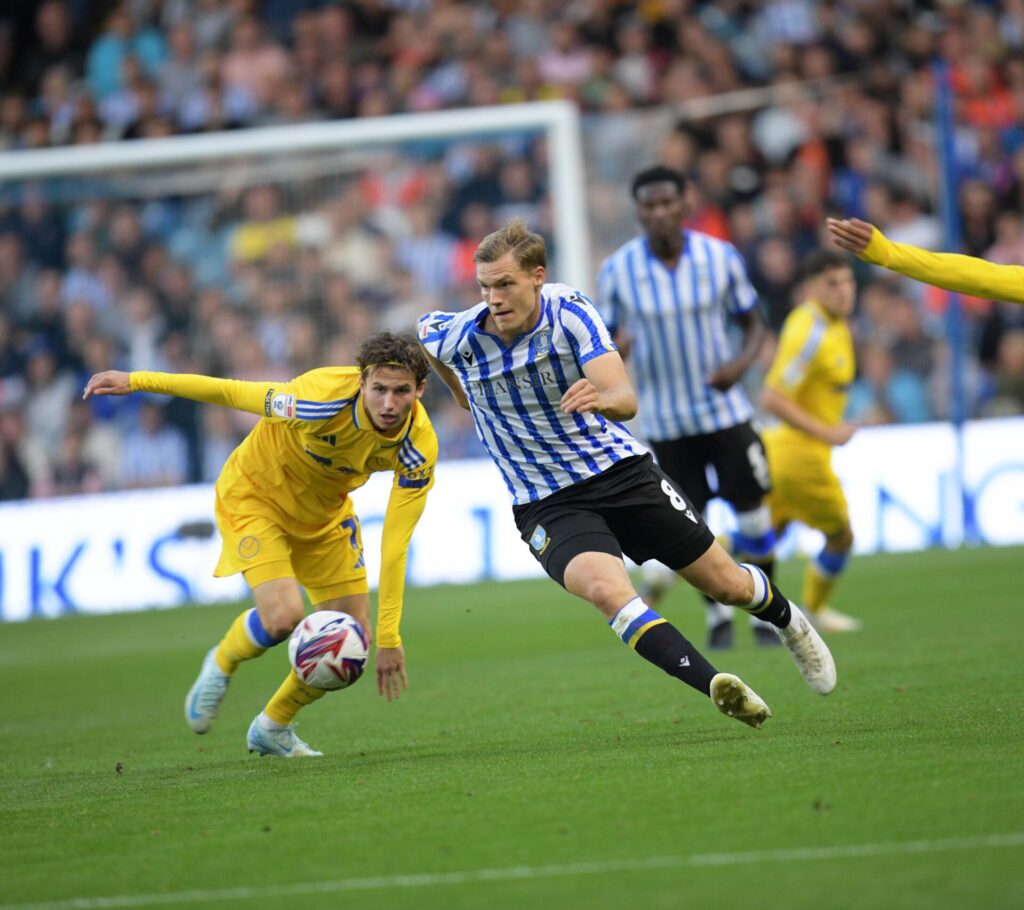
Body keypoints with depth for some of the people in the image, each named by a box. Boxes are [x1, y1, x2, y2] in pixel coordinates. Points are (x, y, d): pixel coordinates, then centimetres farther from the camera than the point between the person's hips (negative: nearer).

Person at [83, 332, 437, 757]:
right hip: (255, 495, -5)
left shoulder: (419, 446, -25)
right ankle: (220, 666, 11)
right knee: (283, 615, -25)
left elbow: (395, 544, -21)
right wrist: (136, 381, -20)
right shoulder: (322, 402, -38)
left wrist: (389, 637, -21)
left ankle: (273, 728, 26)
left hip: (324, 513, 5)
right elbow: (232, 392, -25)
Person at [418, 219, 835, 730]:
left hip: (623, 473, 1)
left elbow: (627, 400, -25)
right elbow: (421, 330, 14)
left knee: (724, 582, 10)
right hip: (548, 506, -1)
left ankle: (788, 621, 46)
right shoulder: (457, 338, -13)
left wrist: (601, 398, -49)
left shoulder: (570, 312, -15)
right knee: (604, 587, -33)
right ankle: (719, 689, -37)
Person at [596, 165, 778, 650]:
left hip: (724, 407, 0)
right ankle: (718, 615, 22)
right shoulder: (616, 271, -8)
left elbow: (752, 321, 5)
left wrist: (743, 360, -16)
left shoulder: (721, 257, -7)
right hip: (665, 422, 0)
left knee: (753, 514, 0)